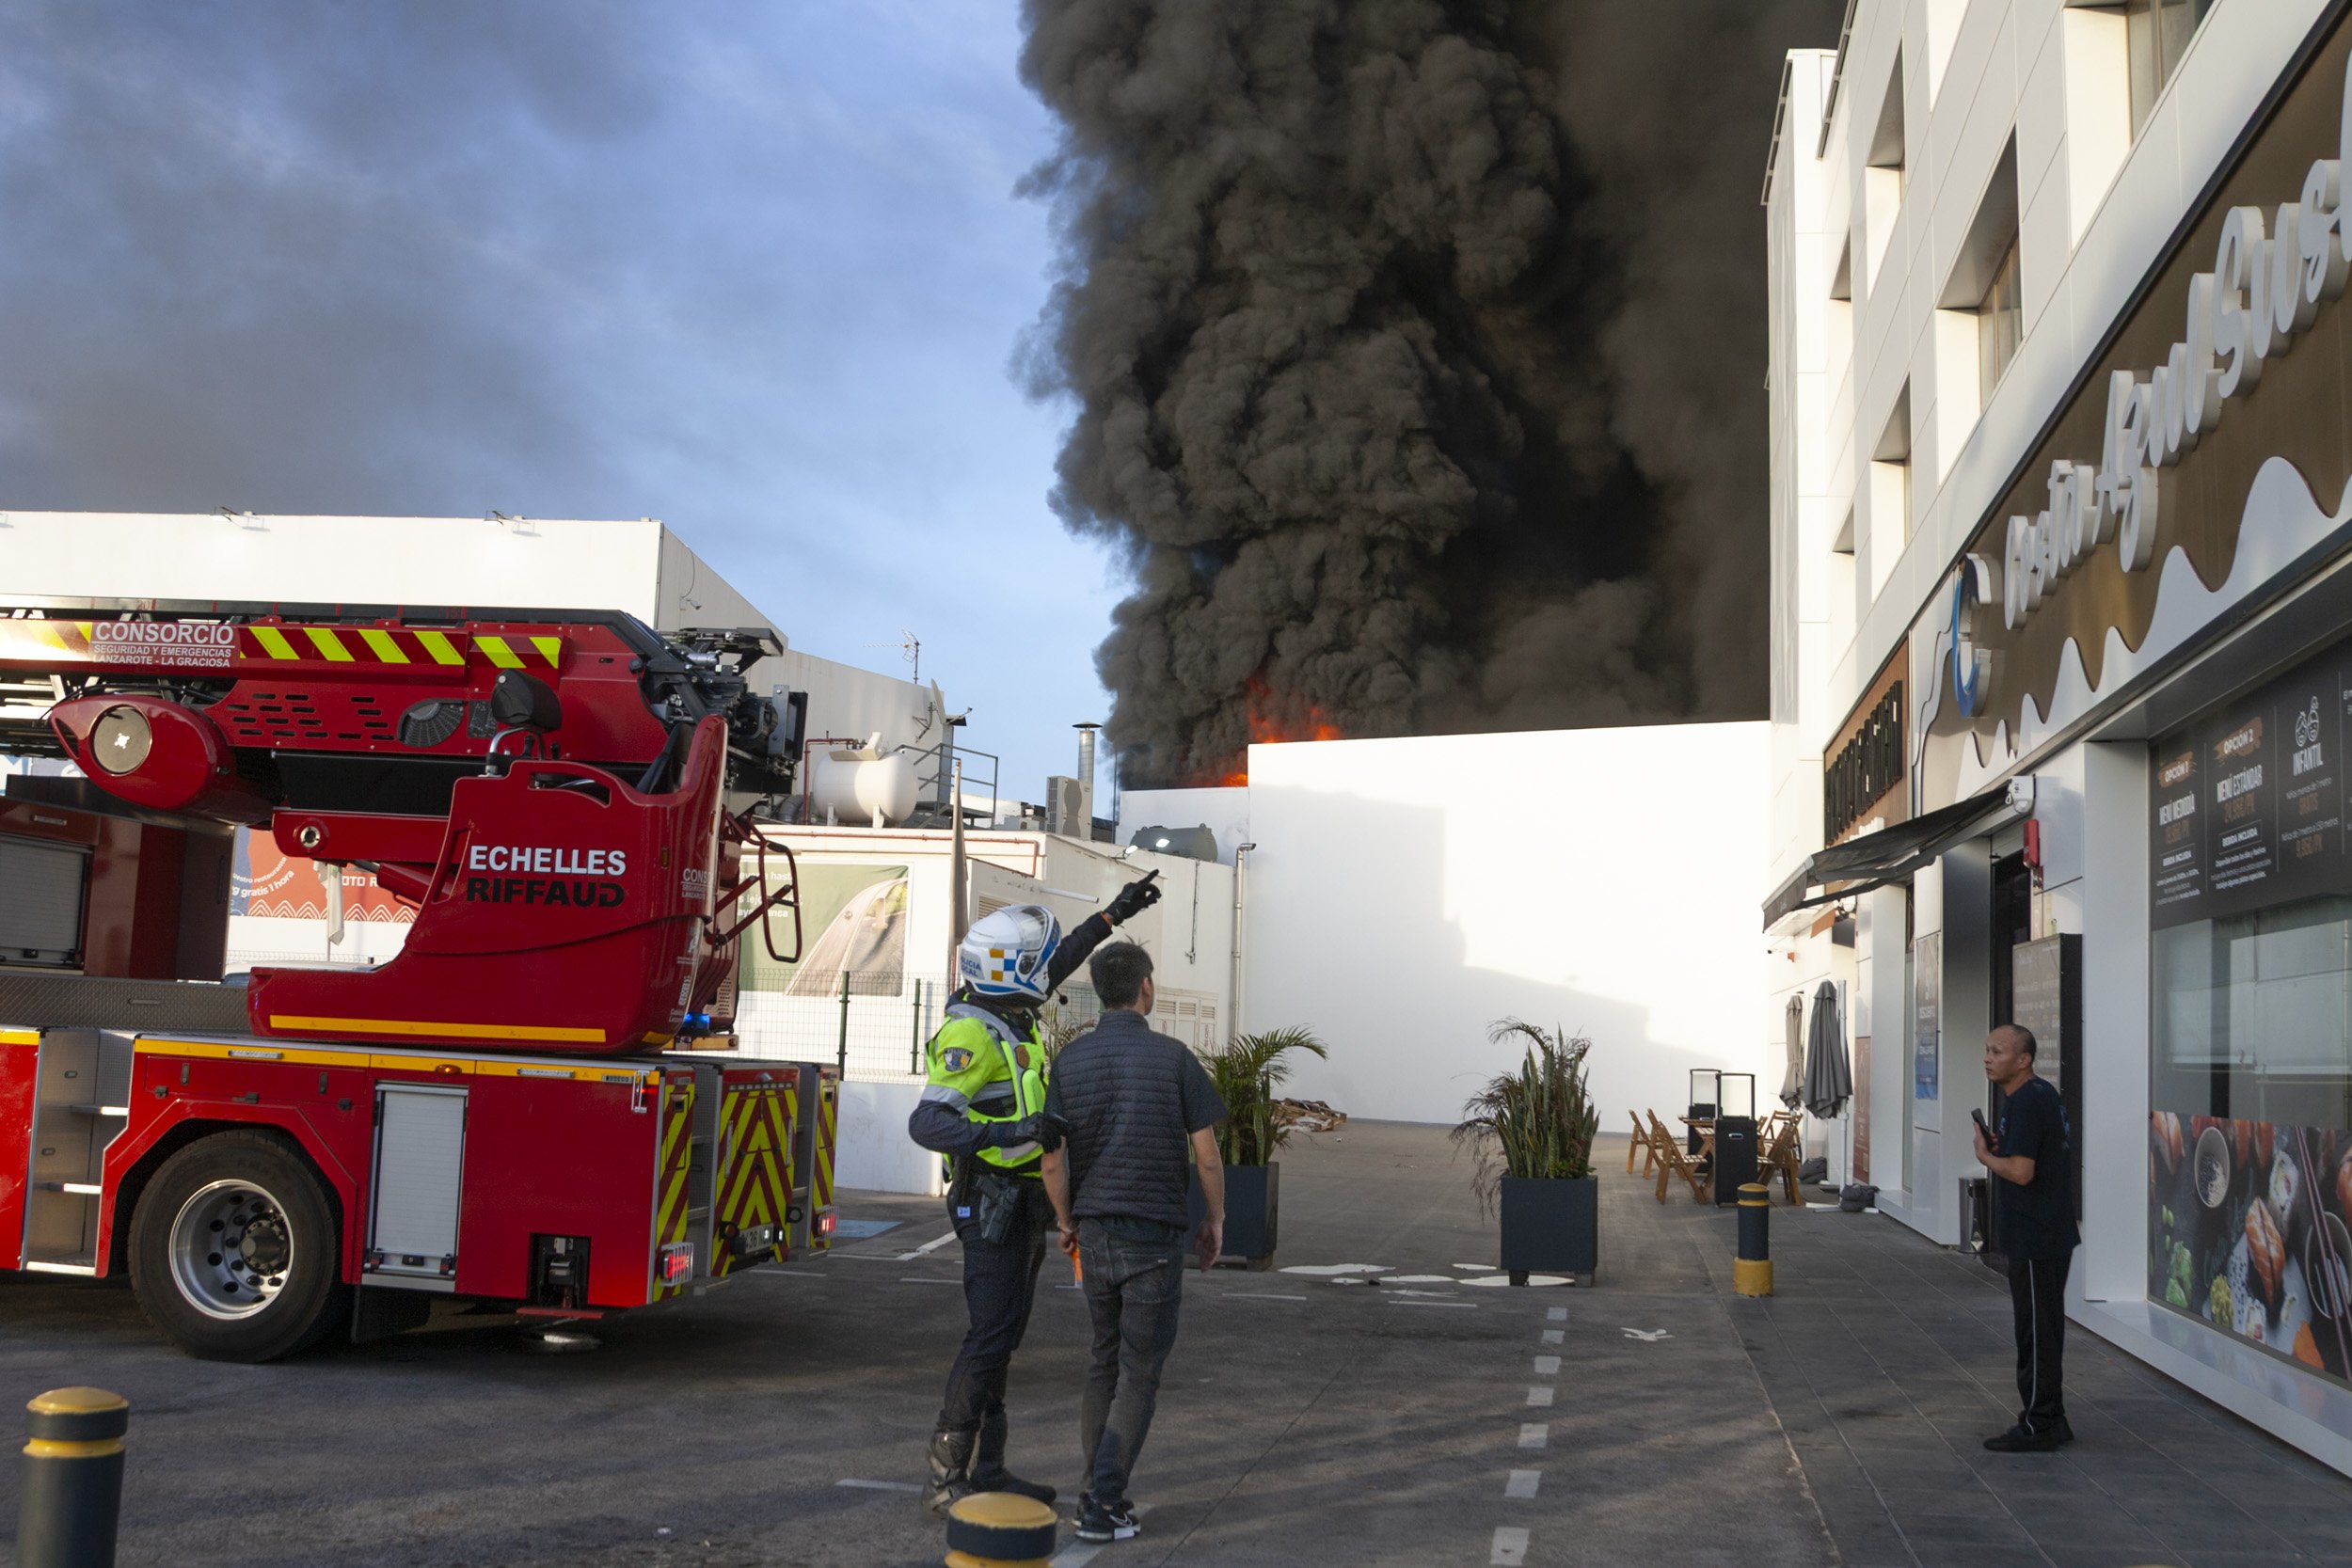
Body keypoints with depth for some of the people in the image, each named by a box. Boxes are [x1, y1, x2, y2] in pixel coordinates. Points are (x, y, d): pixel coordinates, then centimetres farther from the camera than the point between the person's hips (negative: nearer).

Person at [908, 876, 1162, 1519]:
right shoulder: (970, 1035, -21)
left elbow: (1054, 963, 27)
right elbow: (925, 1123, -29)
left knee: (1002, 1336, 12)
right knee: (990, 1335, -11)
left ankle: (985, 1470, 18)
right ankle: (945, 1480, -8)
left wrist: (1111, 915, 31)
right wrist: (1009, 1133, -40)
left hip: (1021, 1204, 10)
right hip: (992, 1206, -10)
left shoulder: (1005, 1014, 7)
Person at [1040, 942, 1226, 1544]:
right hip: (1155, 1234, -4)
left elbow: (1052, 1160, -1)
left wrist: (1067, 1222, 14)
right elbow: (1207, 1156, -7)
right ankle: (1102, 1505, 1)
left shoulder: (1070, 1060, 0)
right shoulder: (1174, 1059, -9)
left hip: (1095, 1233, 4)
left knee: (1106, 1360, 18)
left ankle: (1100, 1490, 19)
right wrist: (1215, 1220, 8)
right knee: (1139, 1372, 4)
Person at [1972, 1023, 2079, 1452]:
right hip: (2052, 1235, 10)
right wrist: (2000, 1148, 7)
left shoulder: (2025, 1103, -20)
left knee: (2036, 1333, -3)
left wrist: (1985, 1155, -8)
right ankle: (2051, 1418, 25)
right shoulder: (2044, 1094, 13)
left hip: (2034, 1240, -10)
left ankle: (2037, 1426, 4)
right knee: (2046, 1329, 17)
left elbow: (2021, 1172, -25)